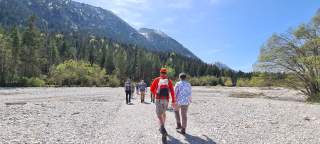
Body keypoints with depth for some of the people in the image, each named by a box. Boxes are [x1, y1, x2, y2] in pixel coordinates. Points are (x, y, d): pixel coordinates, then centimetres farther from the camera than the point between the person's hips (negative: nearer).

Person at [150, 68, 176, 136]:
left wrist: (155, 95, 25)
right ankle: (162, 128, 34)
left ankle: (163, 129, -24)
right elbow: (172, 91, -3)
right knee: (163, 113, 22)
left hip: (159, 99, -3)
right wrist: (173, 101, -2)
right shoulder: (169, 81, 6)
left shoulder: (157, 80, 3)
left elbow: (152, 89, 6)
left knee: (159, 114, -4)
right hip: (166, 99, 3)